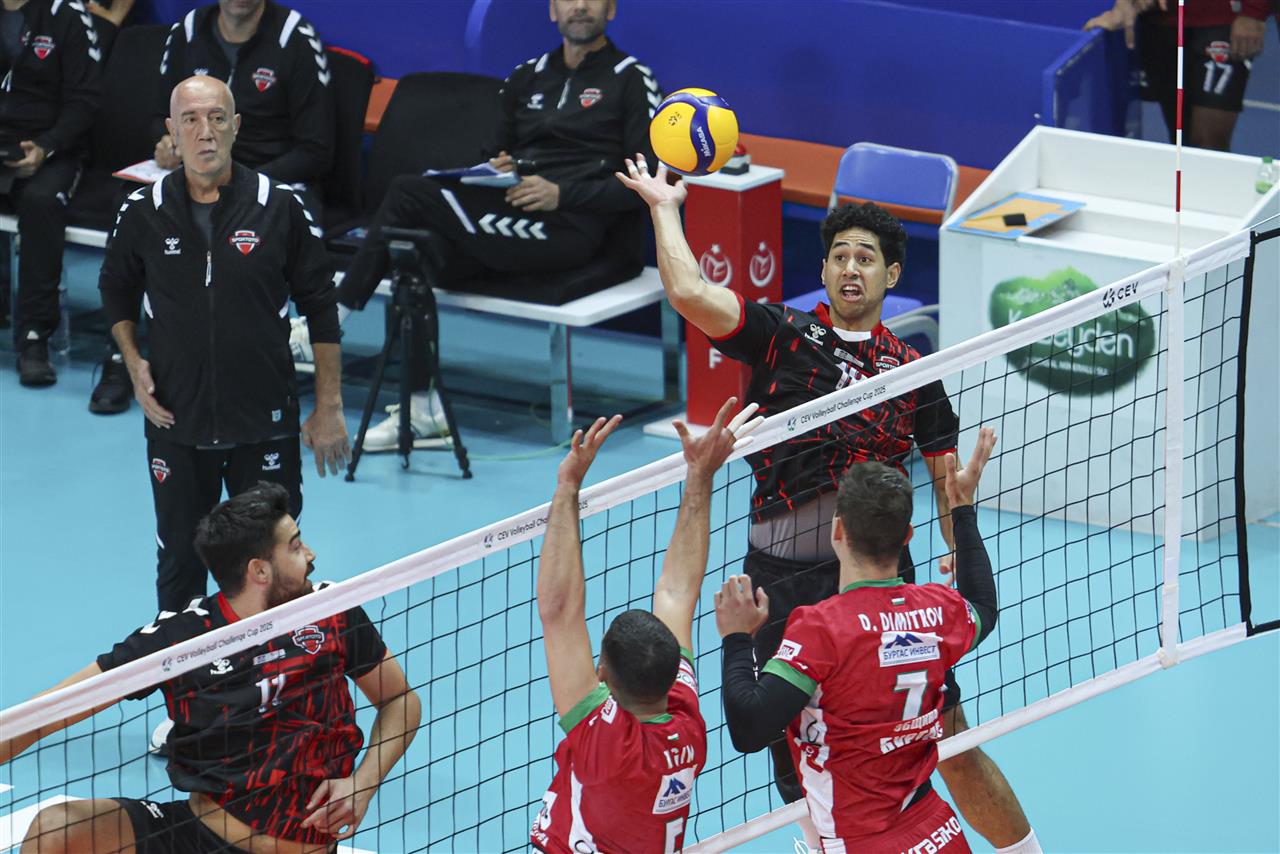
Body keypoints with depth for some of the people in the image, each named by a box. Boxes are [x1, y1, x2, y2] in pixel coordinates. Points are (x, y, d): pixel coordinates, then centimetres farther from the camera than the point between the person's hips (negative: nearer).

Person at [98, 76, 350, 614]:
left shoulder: (278, 207, -7)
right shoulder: (145, 212, -3)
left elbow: (320, 306, 1)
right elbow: (116, 289, 15)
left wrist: (329, 407, -1)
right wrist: (133, 363, -1)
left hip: (265, 423, -1)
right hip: (176, 423, 1)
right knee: (179, 564, 11)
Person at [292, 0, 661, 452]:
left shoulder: (631, 80, 5)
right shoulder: (527, 78, 25)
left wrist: (561, 194, -14)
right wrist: (497, 168, 5)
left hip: (566, 230, -7)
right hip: (504, 219, 7)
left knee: (410, 192, -19)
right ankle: (422, 407, -17)